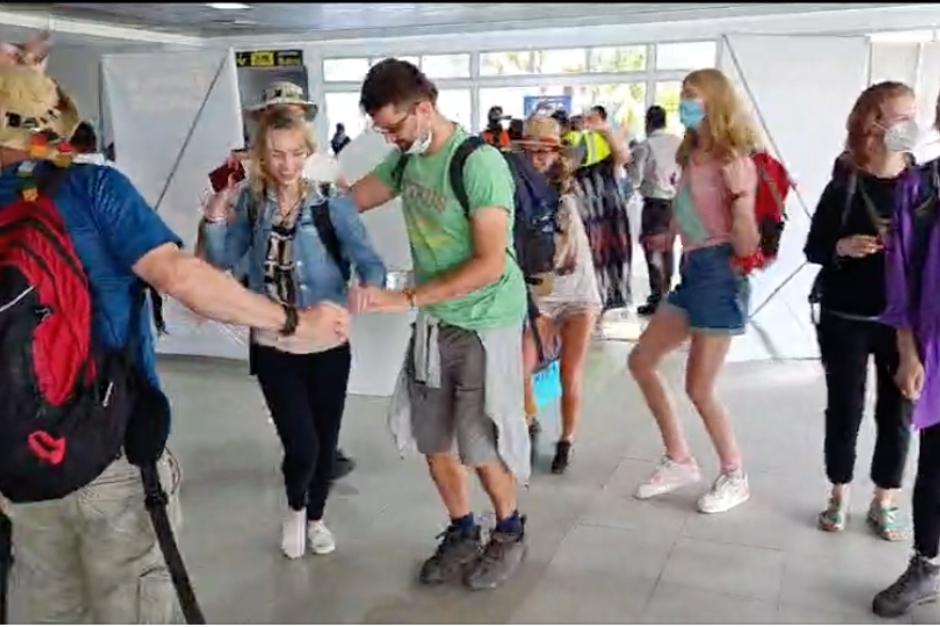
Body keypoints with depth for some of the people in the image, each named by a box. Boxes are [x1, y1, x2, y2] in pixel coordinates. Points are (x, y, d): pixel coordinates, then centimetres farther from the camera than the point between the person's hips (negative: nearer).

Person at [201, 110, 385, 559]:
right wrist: (216, 215, -12)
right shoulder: (251, 202, -3)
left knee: (326, 442, 14)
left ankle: (316, 517, 43)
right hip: (273, 347, 1)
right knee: (301, 446, -5)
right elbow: (222, 260, 4)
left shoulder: (331, 202, -12)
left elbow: (368, 260, -17)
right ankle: (295, 507, 31)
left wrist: (369, 286, -39)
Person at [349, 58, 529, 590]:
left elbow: (490, 264, -25)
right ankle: (463, 533, 33)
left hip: (485, 324, -7)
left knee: (480, 446, 3)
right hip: (433, 322, 7)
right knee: (433, 441, 12)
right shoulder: (406, 158, 2)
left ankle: (510, 533, 29)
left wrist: (407, 298, -28)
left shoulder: (479, 163, -21)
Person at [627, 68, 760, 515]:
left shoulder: (734, 162, -13)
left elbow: (746, 246, -18)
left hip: (720, 275, -9)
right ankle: (680, 460, 23)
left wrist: (740, 192, -30)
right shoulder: (692, 158, 10)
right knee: (641, 362, 11)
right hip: (691, 271, 9)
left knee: (699, 389, -1)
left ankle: (734, 477, 22)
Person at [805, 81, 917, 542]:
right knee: (844, 409, 8)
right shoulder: (844, 186, -4)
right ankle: (839, 496, 25)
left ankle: (884, 502, 25)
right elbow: (813, 248, -1)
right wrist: (843, 247, -21)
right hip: (845, 319, -2)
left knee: (898, 413, 8)